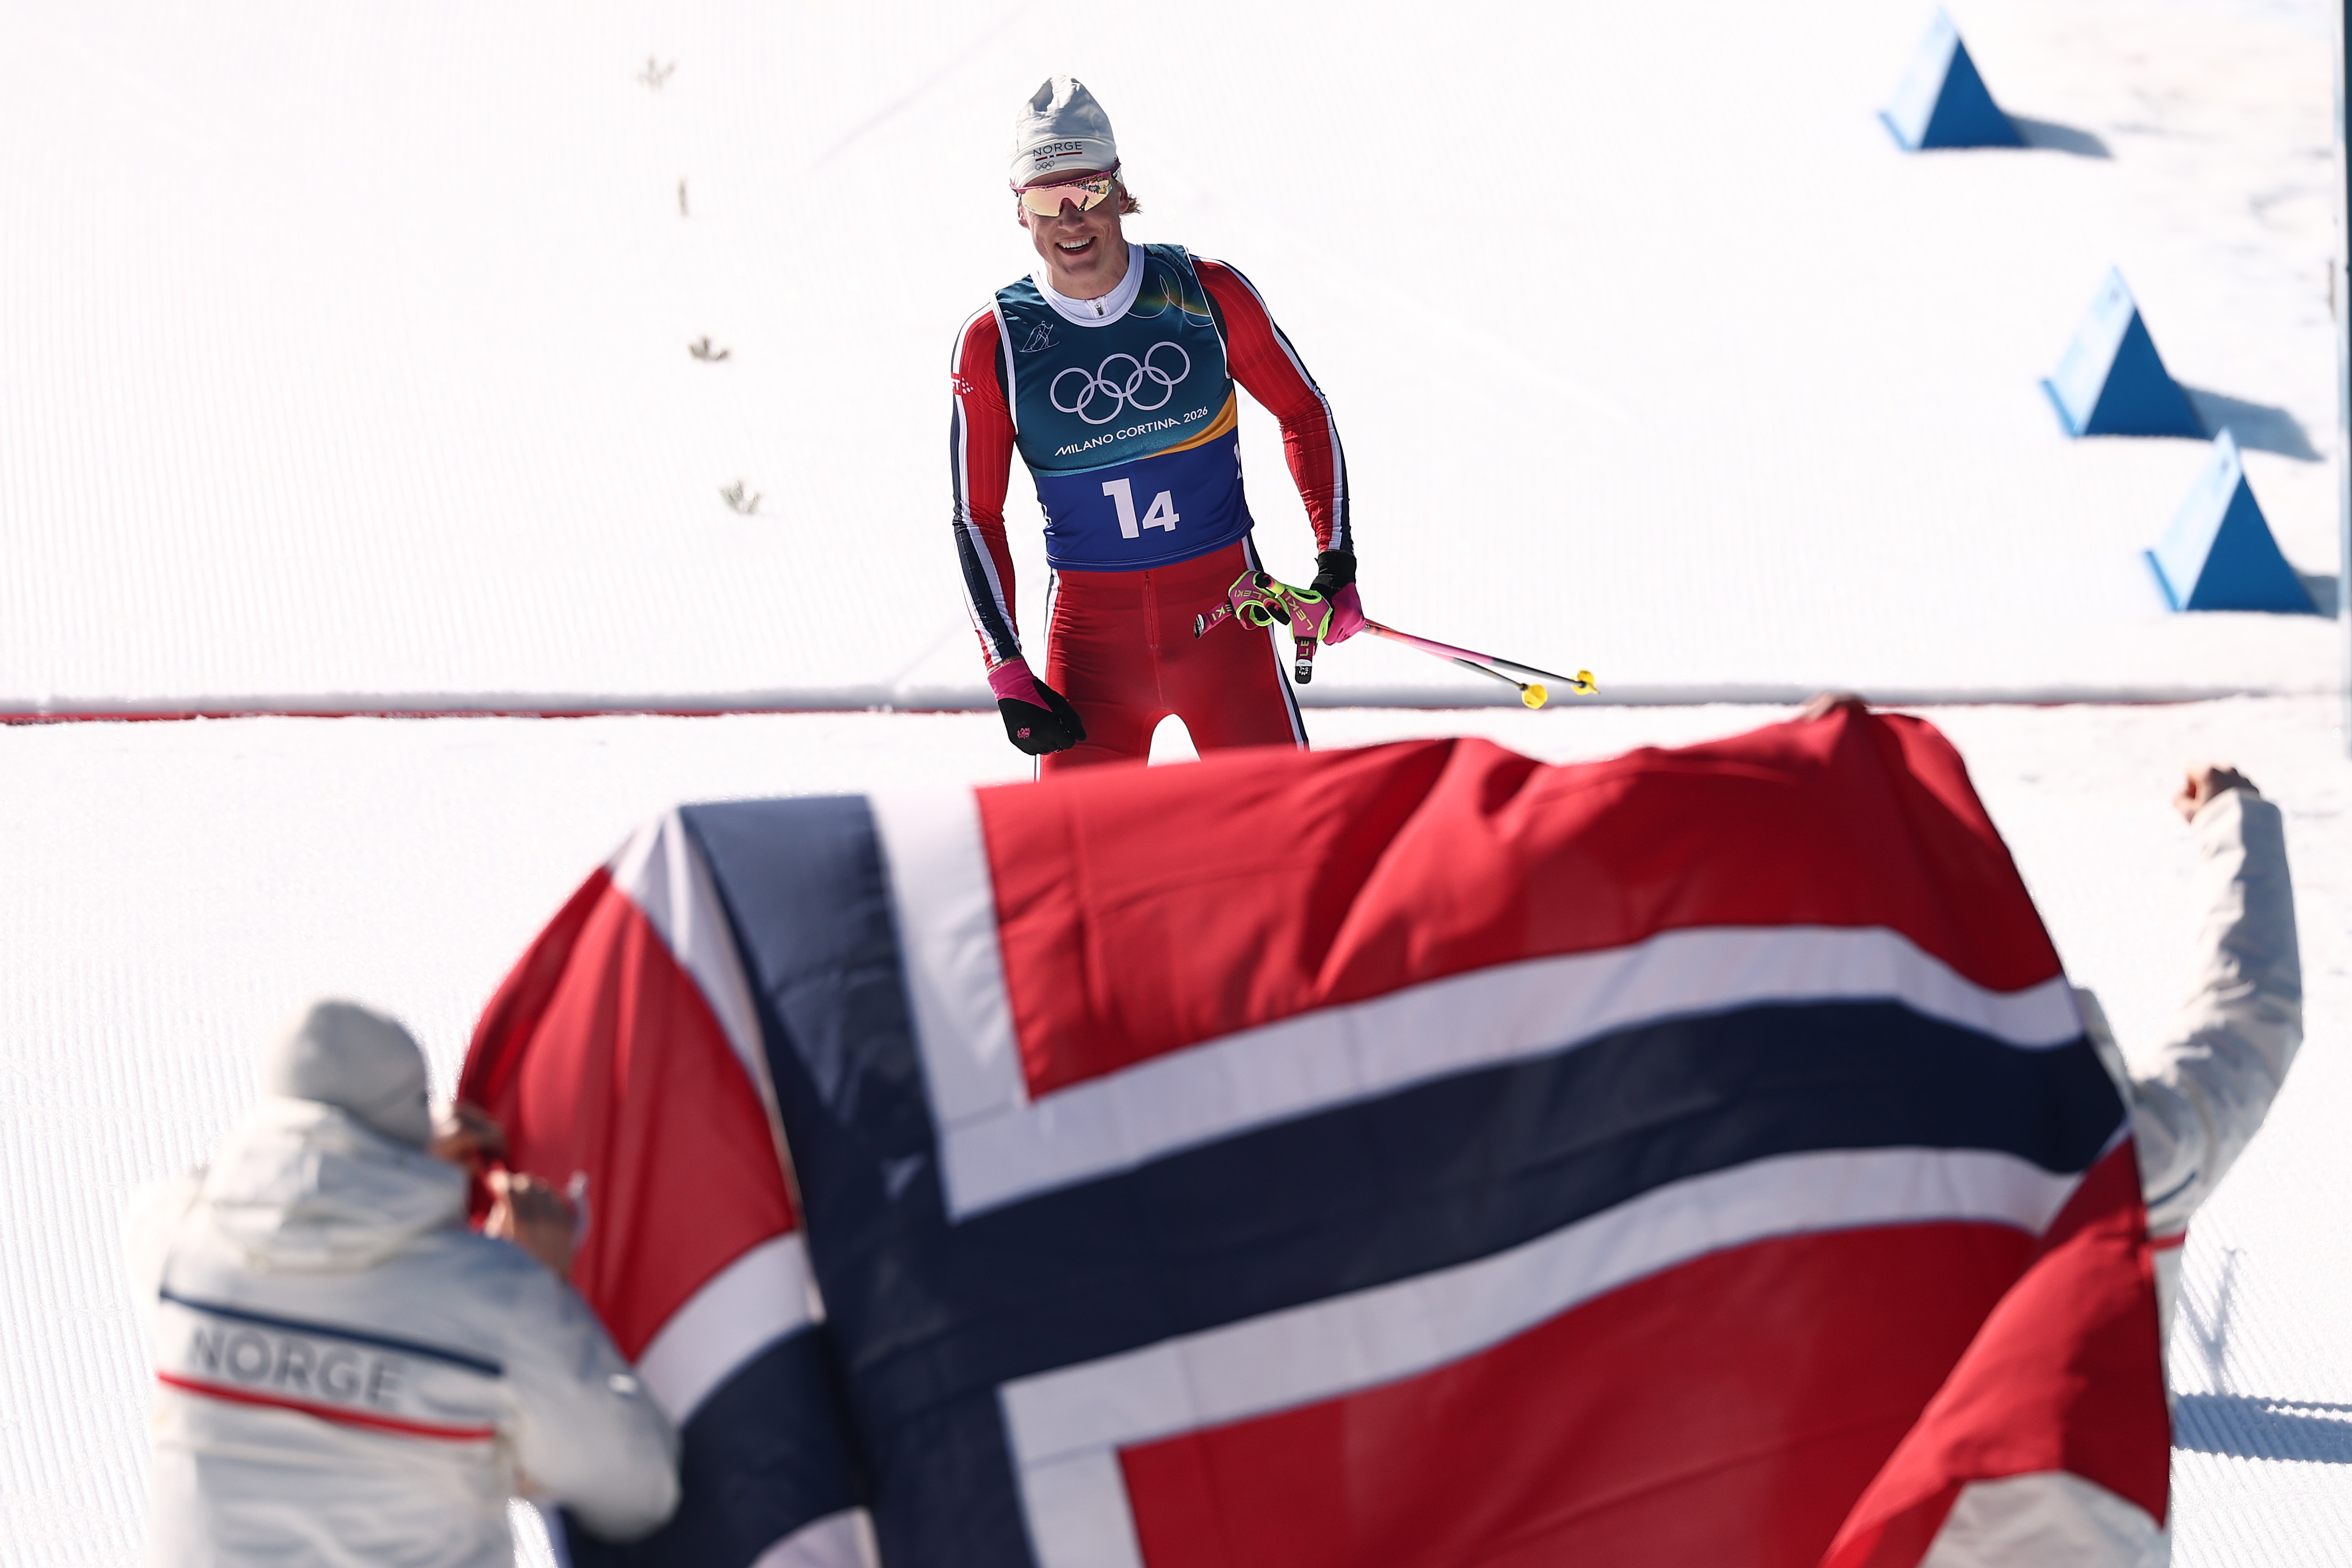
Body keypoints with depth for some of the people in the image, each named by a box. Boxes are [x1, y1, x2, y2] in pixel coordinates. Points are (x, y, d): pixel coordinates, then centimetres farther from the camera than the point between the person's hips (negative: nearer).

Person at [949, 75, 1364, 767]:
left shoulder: (1205, 293, -3)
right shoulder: (992, 344, -3)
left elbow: (1305, 414, 11)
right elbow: (976, 516, 4)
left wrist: (1336, 563, 3)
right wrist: (1008, 675, -3)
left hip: (1224, 612, 0)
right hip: (1091, 626, 0)